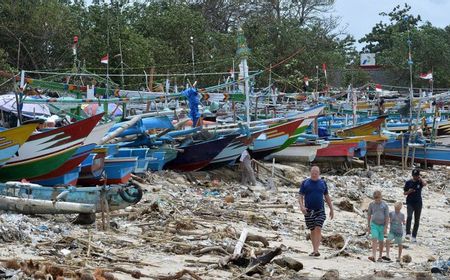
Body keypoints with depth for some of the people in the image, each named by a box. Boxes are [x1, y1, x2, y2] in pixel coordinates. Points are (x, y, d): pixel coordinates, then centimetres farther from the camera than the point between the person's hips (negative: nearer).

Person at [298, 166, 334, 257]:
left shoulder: (323, 183, 9)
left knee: (318, 229, -14)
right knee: (312, 231, 7)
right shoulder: (305, 183, 3)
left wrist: (331, 209, 13)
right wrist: (301, 206, -16)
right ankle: (314, 250, 17)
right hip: (308, 211, 0)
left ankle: (316, 250, -21)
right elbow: (300, 196, 0)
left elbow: (327, 197, 15)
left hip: (320, 211, 0)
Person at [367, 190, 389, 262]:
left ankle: (380, 256, 23)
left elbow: (387, 217, -4)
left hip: (382, 225, 0)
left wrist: (386, 227, -9)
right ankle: (373, 256, -25)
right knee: (374, 239, -15)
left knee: (381, 241, 9)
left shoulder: (385, 205, -5)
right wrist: (368, 226, 10)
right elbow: (369, 215, 9)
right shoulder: (371, 204, 1)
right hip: (374, 224, 0)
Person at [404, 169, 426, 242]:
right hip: (410, 203, -1)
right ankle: (408, 233, -22)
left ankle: (414, 236, 17)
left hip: (418, 203, 1)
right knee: (409, 217, -25)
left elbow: (425, 184, -25)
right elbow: (404, 193, 8)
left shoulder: (420, 182, 1)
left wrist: (420, 178, -11)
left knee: (417, 220, 6)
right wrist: (409, 192, -12)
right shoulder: (408, 182, 2)